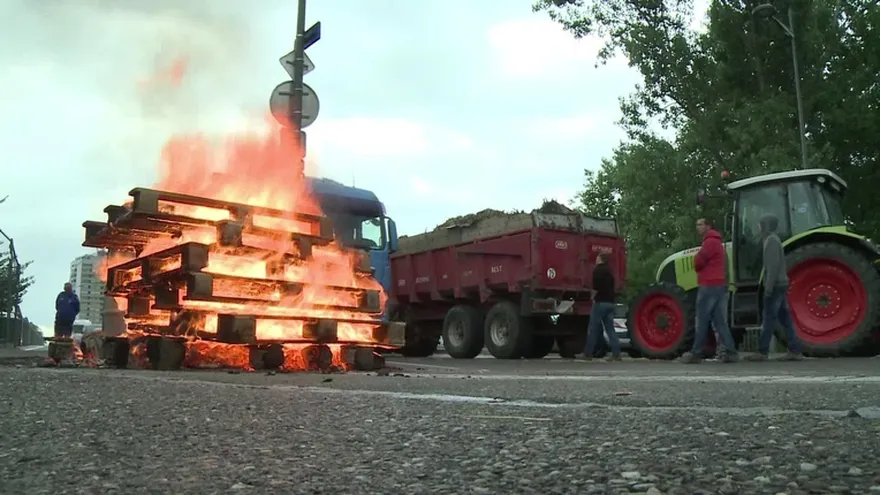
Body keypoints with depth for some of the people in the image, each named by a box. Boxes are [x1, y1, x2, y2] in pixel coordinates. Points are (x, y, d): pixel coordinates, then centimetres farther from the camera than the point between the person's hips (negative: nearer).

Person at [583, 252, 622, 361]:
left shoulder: (598, 269, -6)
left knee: (593, 329, -1)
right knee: (610, 329, 6)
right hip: (610, 302, 7)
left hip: (601, 302, -7)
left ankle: (588, 354, 2)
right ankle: (616, 354, -2)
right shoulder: (609, 270, 19)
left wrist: (593, 296, -4)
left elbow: (596, 285, -19)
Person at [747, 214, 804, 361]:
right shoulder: (772, 239, 18)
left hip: (775, 285, -10)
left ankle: (762, 352, -4)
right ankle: (795, 351, 8)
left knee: (769, 318, -6)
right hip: (780, 285, 10)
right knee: (784, 318, 8)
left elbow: (773, 265, -21)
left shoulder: (771, 240, -13)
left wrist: (769, 287, -23)